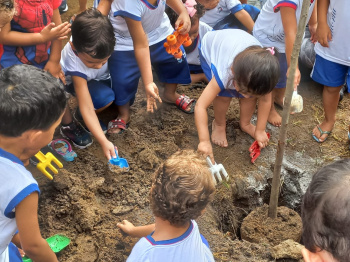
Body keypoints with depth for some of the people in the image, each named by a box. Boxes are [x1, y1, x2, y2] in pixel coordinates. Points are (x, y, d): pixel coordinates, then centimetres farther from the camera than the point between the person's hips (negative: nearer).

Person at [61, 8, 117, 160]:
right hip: (81, 79, -5)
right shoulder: (75, 65, -43)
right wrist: (104, 142, -45)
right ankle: (80, 115, -1)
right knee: (105, 98, -30)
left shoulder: (103, 37, -38)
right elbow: (87, 108, -40)